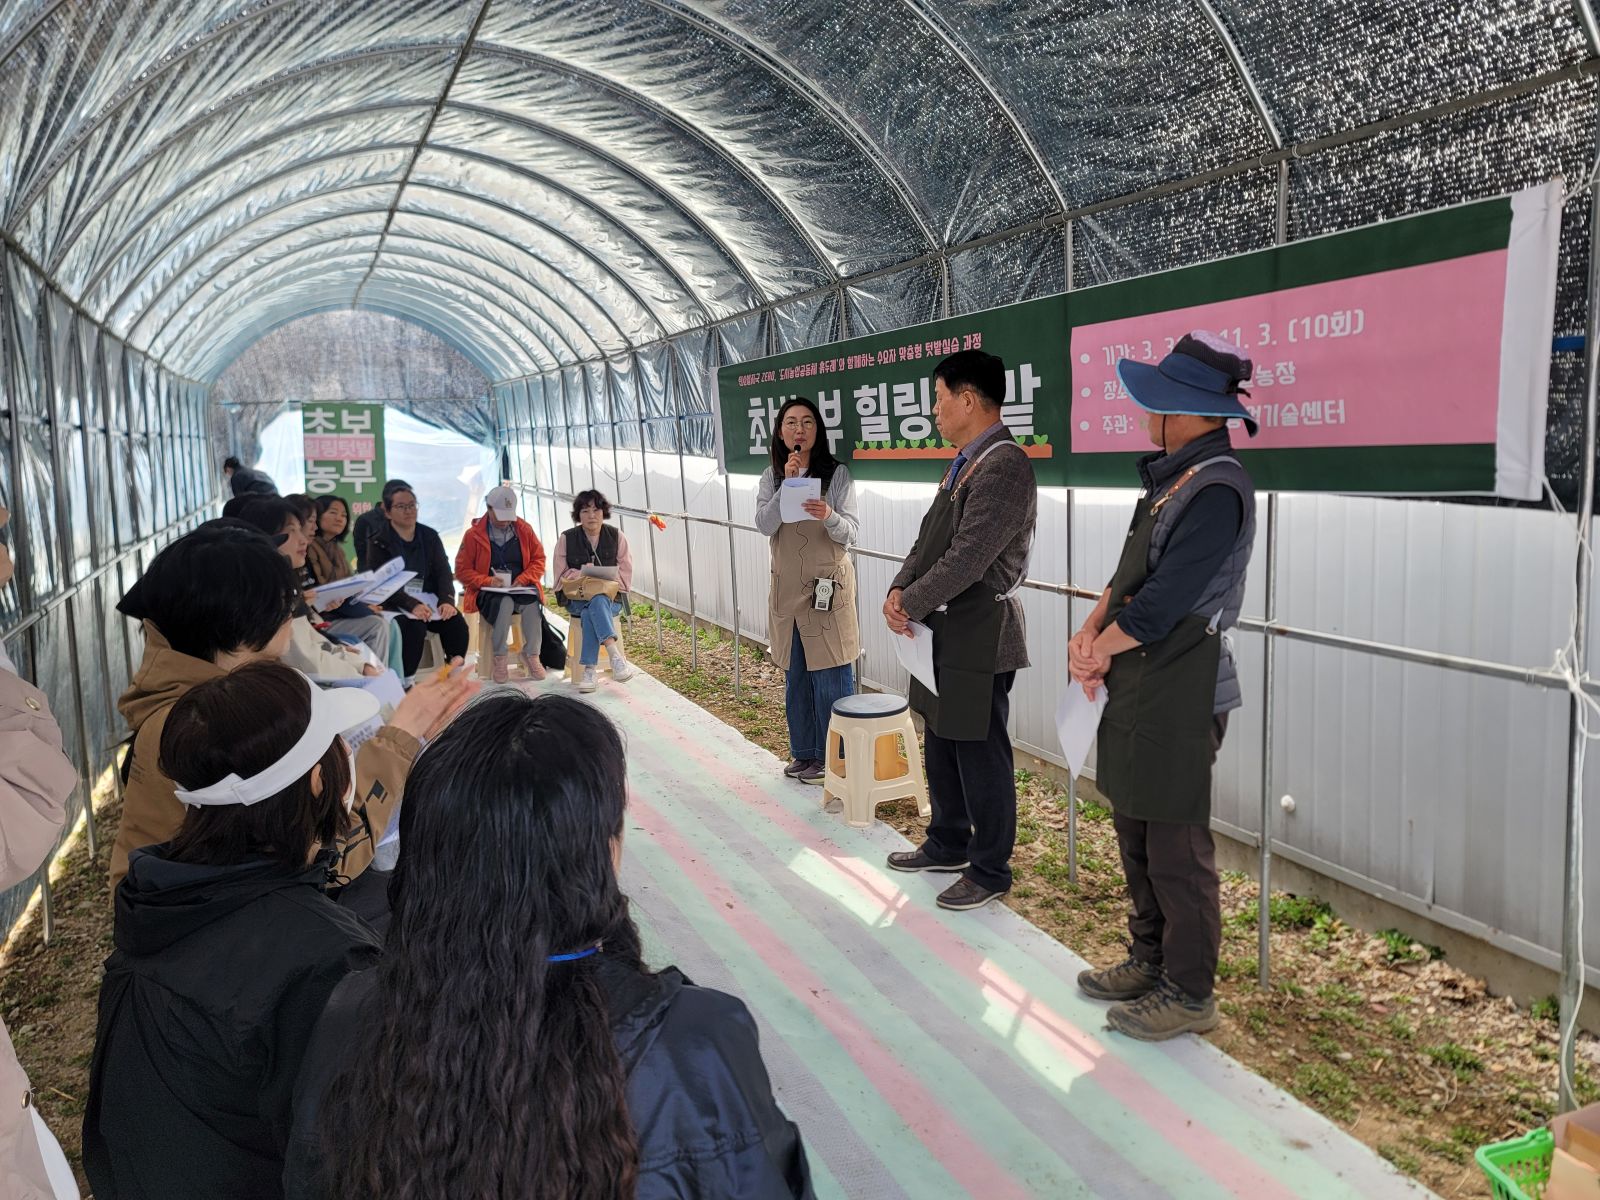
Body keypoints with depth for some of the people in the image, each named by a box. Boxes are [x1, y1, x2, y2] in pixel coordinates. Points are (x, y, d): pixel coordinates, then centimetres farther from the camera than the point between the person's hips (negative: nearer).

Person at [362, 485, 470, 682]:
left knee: (458, 625, -22)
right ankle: (406, 681, -22)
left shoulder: (430, 536, 13)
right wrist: (412, 605, -26)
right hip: (395, 603, -4)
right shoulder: (378, 542, 1)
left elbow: (443, 573, 5)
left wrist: (447, 600, -16)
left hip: (429, 598, 4)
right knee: (414, 627, -33)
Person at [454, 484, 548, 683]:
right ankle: (500, 658, -26)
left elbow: (539, 560, 11)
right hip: (489, 591, -2)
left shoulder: (524, 530, 7)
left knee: (531, 603, -33)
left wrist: (523, 579, -8)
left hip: (521, 587, 2)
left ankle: (532, 655, -21)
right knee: (505, 604, -37)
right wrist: (487, 581, -15)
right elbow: (462, 570, 2)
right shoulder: (474, 534, 0)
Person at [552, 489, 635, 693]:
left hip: (612, 597, 0)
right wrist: (582, 573, -15)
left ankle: (590, 669, -40)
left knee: (590, 613, -35)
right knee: (596, 602, -37)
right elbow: (561, 576, 2)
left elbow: (625, 575, 3)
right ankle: (615, 655, -51)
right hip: (577, 599, 0)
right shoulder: (567, 539, 6)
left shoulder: (616, 536, 6)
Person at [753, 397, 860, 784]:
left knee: (831, 677, -3)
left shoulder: (837, 473, -5)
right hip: (787, 587, 4)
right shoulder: (771, 477, 5)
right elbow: (764, 525, -9)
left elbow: (852, 532, -10)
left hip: (828, 586, -4)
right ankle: (804, 752, 26)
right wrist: (788, 483, -19)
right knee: (795, 675, 12)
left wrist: (829, 517, -31)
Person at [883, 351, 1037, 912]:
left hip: (979, 639, -10)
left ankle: (989, 870, 20)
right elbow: (930, 535, 14)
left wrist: (910, 605, -15)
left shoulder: (1004, 465, -20)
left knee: (981, 756, 4)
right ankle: (948, 844, 39)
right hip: (945, 633, 10)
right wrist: (900, 590, -1)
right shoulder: (964, 462, 12)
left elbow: (968, 557, -24)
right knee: (941, 747, 21)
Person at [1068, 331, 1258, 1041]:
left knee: (1176, 848, 2)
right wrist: (1090, 632, -1)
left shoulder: (1216, 489, -19)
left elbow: (1162, 602, -22)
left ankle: (1190, 994, 18)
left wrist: (1096, 654, -9)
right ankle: (1151, 961, 35)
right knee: (1135, 830, 19)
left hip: (1179, 695, -10)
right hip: (1137, 688, 10)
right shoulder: (1171, 476, 12)